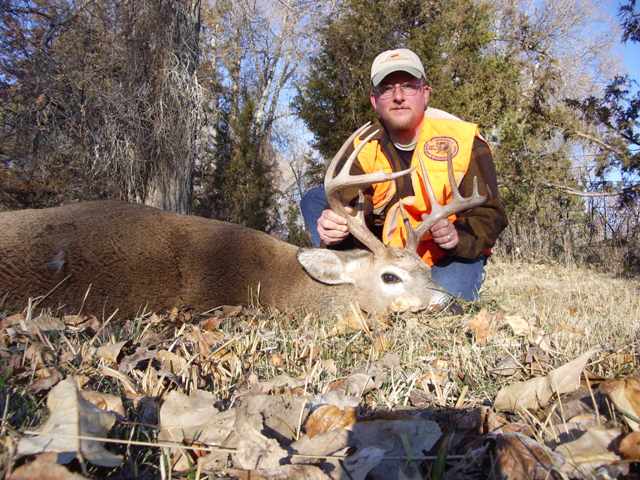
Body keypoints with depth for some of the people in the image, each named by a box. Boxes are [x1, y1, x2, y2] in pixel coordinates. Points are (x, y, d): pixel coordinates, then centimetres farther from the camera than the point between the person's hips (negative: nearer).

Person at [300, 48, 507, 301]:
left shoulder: (463, 139, -16)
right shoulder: (362, 149, -9)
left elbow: (488, 215, -15)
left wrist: (459, 236, -37)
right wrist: (334, 228, -46)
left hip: (452, 254, -2)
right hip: (389, 253, 3)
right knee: (314, 200, -10)